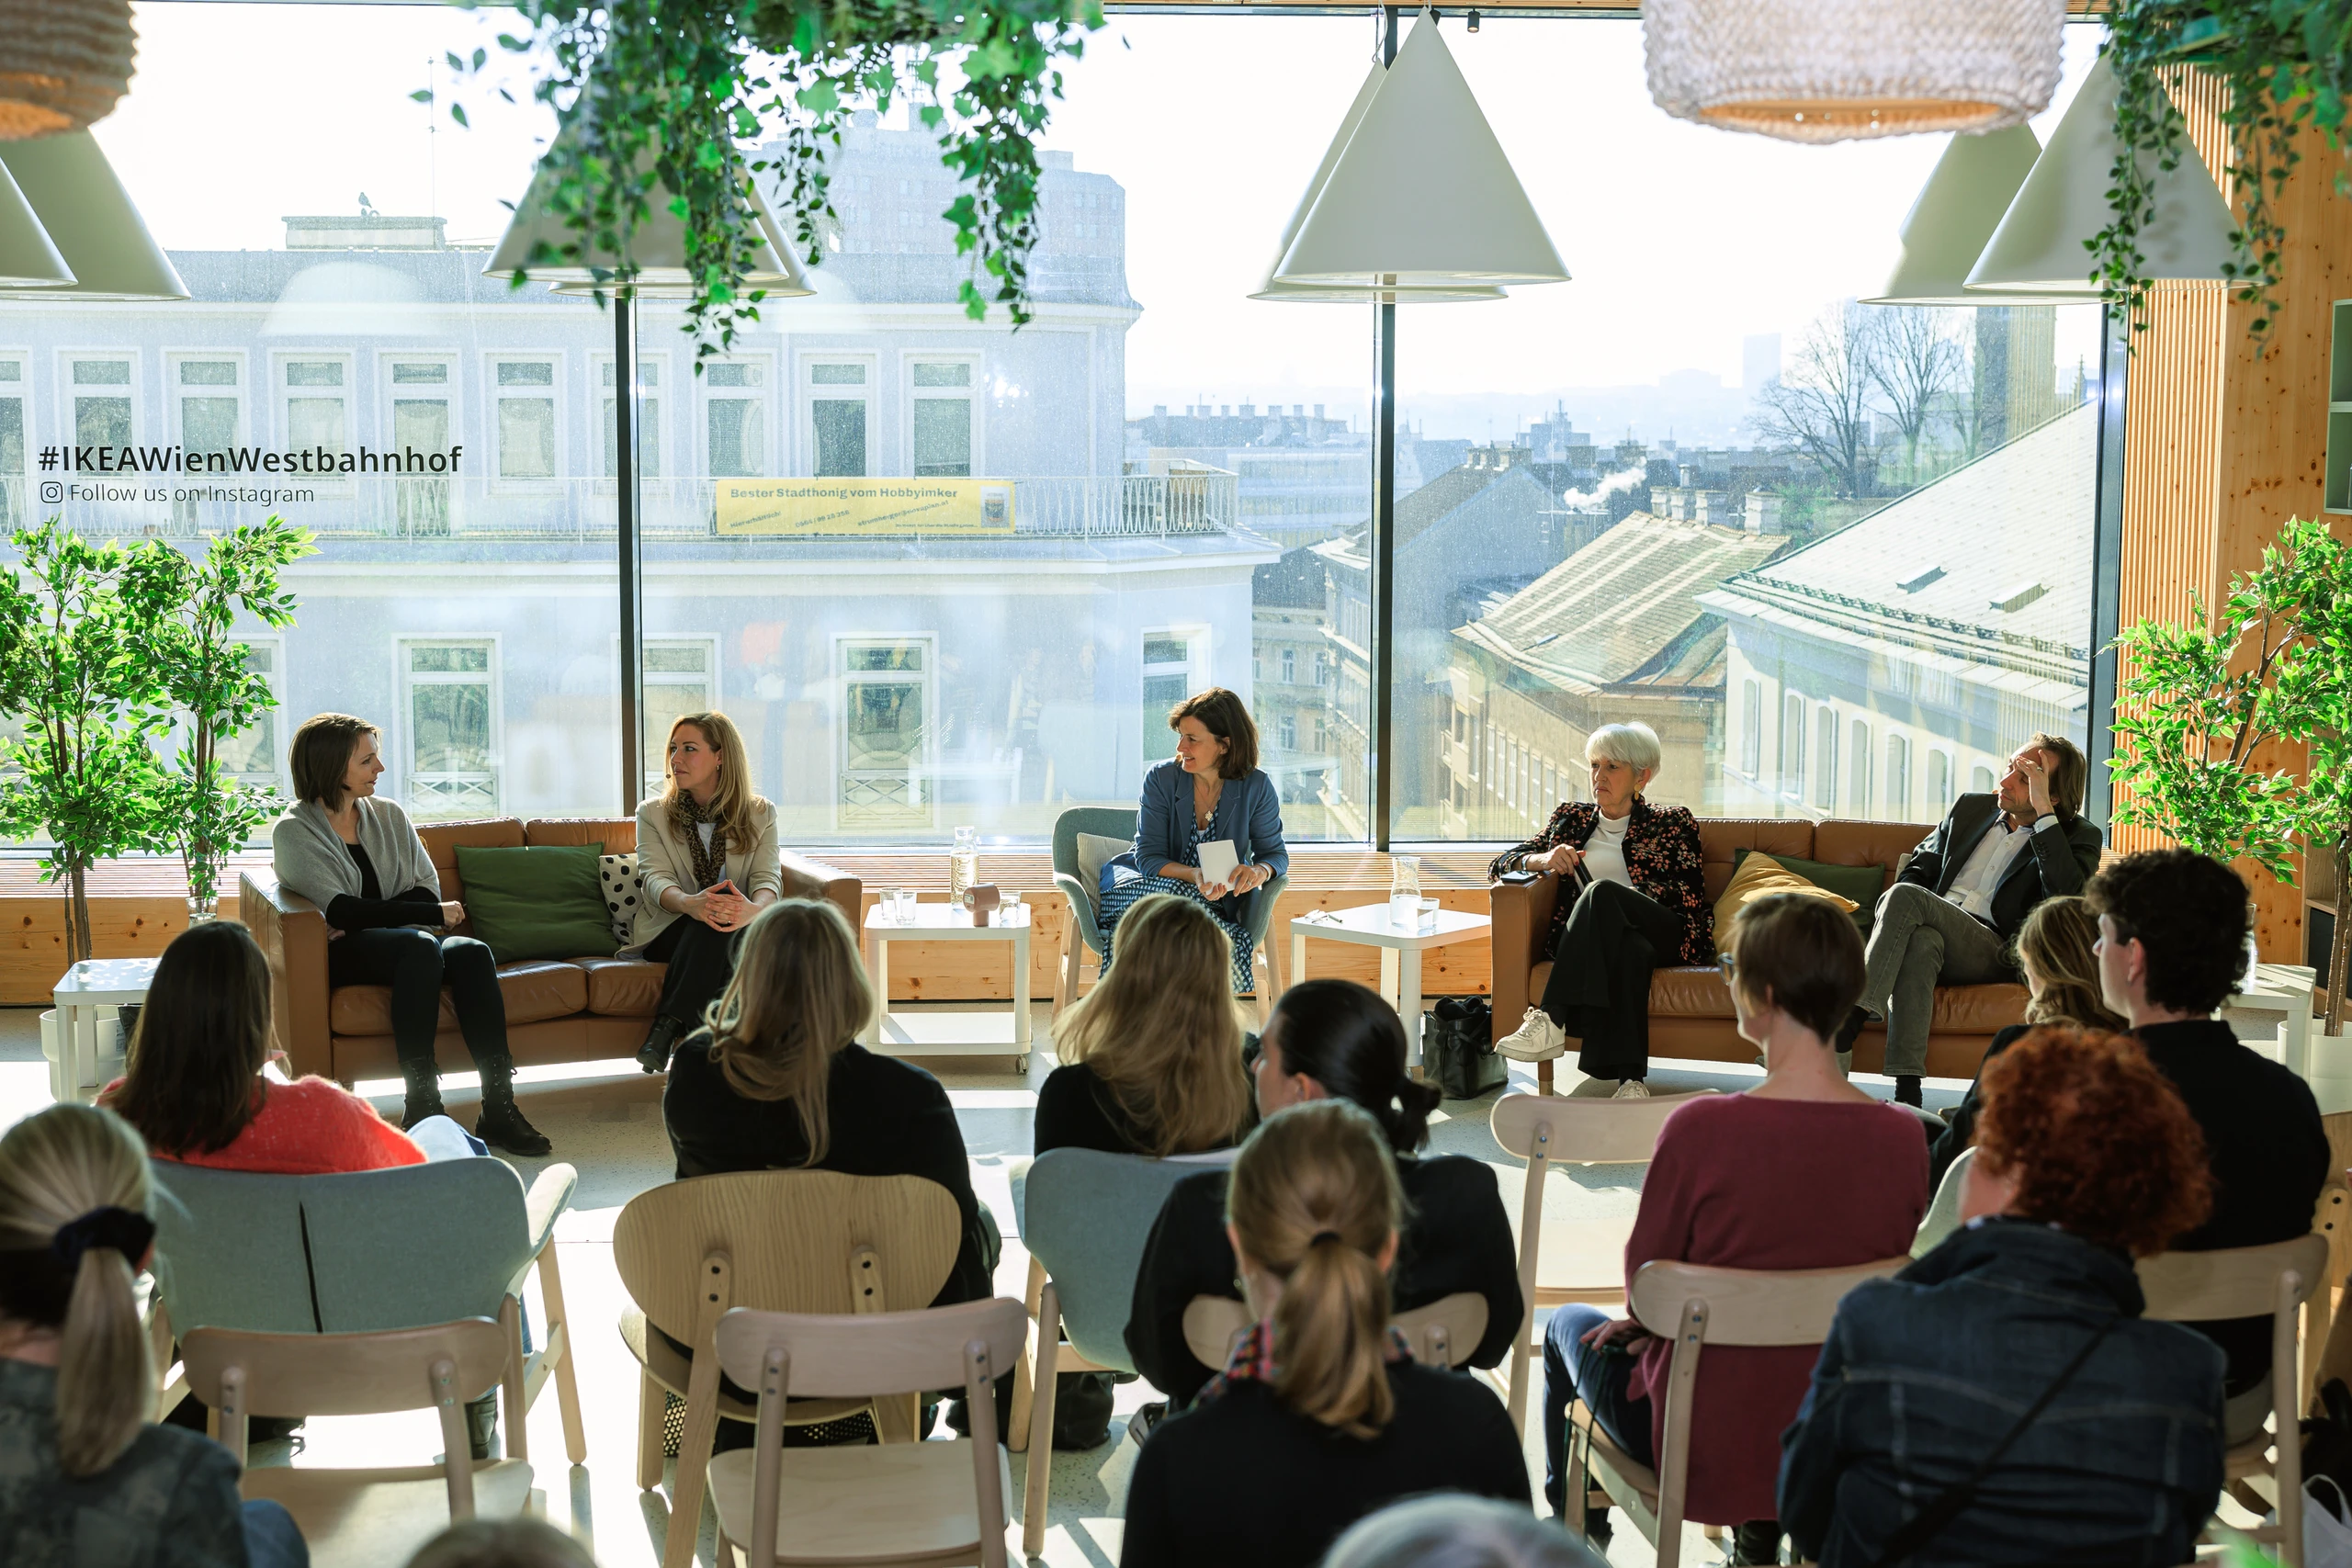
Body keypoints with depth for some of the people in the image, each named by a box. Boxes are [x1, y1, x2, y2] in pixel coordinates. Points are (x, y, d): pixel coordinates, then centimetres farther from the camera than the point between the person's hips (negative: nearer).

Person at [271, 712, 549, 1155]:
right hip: (343, 954, -5)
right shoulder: (294, 832, -1)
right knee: (420, 944, -36)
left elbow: (427, 890, 8)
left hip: (401, 941, 5)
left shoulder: (389, 815, 16)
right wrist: (433, 913, -14)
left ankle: (499, 1108, -34)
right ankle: (421, 1106, -38)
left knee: (471, 951, -28)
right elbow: (340, 910, -12)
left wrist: (368, 917, -12)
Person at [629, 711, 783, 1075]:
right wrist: (690, 904, -34)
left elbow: (768, 879, -6)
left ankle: (668, 1026, -37)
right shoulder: (653, 814, 9)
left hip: (736, 932, 1)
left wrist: (754, 909, -34)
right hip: (670, 933, 0)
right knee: (712, 924, -36)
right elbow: (655, 880, -8)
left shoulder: (760, 815, 10)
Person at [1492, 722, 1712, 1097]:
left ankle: (1550, 1021, -46)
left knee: (1602, 891, -35)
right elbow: (1500, 864, 20)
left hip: (1664, 935, -2)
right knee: (1629, 950, -38)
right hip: (1593, 937, 2)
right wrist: (1543, 860, -4)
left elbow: (1693, 898, 6)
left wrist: (1621, 898, -10)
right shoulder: (1572, 818, 25)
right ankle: (1631, 1078, -48)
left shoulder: (1671, 824, 18)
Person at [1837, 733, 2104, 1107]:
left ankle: (1849, 1024, -34)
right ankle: (1906, 1093, -45)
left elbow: (2066, 890, -12)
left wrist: (2042, 810, -12)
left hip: (1993, 952, -4)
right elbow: (1919, 869, 22)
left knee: (1903, 896, -29)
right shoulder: (1969, 808, 23)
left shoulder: (2078, 836, 9)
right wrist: (1899, 922, 0)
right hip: (1936, 932, 4)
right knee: (1920, 942, -37)